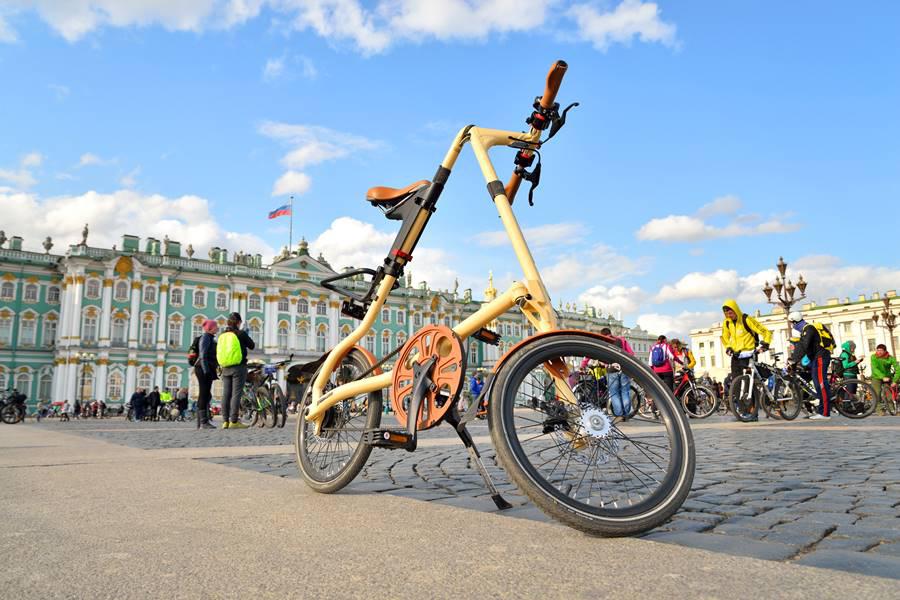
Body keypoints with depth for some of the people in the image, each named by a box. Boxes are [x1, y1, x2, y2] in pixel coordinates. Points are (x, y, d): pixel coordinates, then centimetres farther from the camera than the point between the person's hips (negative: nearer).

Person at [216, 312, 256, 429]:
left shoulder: (222, 335, 9)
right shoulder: (241, 333, -8)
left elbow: (218, 352, 15)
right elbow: (252, 346, 3)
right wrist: (246, 335, 17)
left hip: (225, 368, 6)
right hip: (239, 367, -6)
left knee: (226, 394, 8)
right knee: (236, 393, -5)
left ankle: (225, 421, 9)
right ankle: (233, 421, -8)